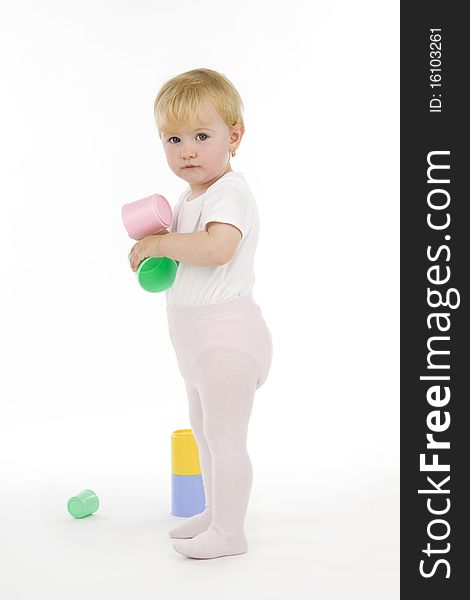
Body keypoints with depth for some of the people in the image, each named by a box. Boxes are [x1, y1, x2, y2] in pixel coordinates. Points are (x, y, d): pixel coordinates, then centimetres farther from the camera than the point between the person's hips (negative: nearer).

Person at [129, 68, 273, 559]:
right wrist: (154, 247, 1)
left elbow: (216, 247, -37)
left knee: (224, 434, -2)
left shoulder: (230, 192, -19)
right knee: (203, 428, 21)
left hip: (225, 332, -11)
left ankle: (229, 532, 11)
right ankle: (214, 512, 36)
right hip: (197, 335, 11)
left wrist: (158, 243, -27)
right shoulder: (189, 197, 12)